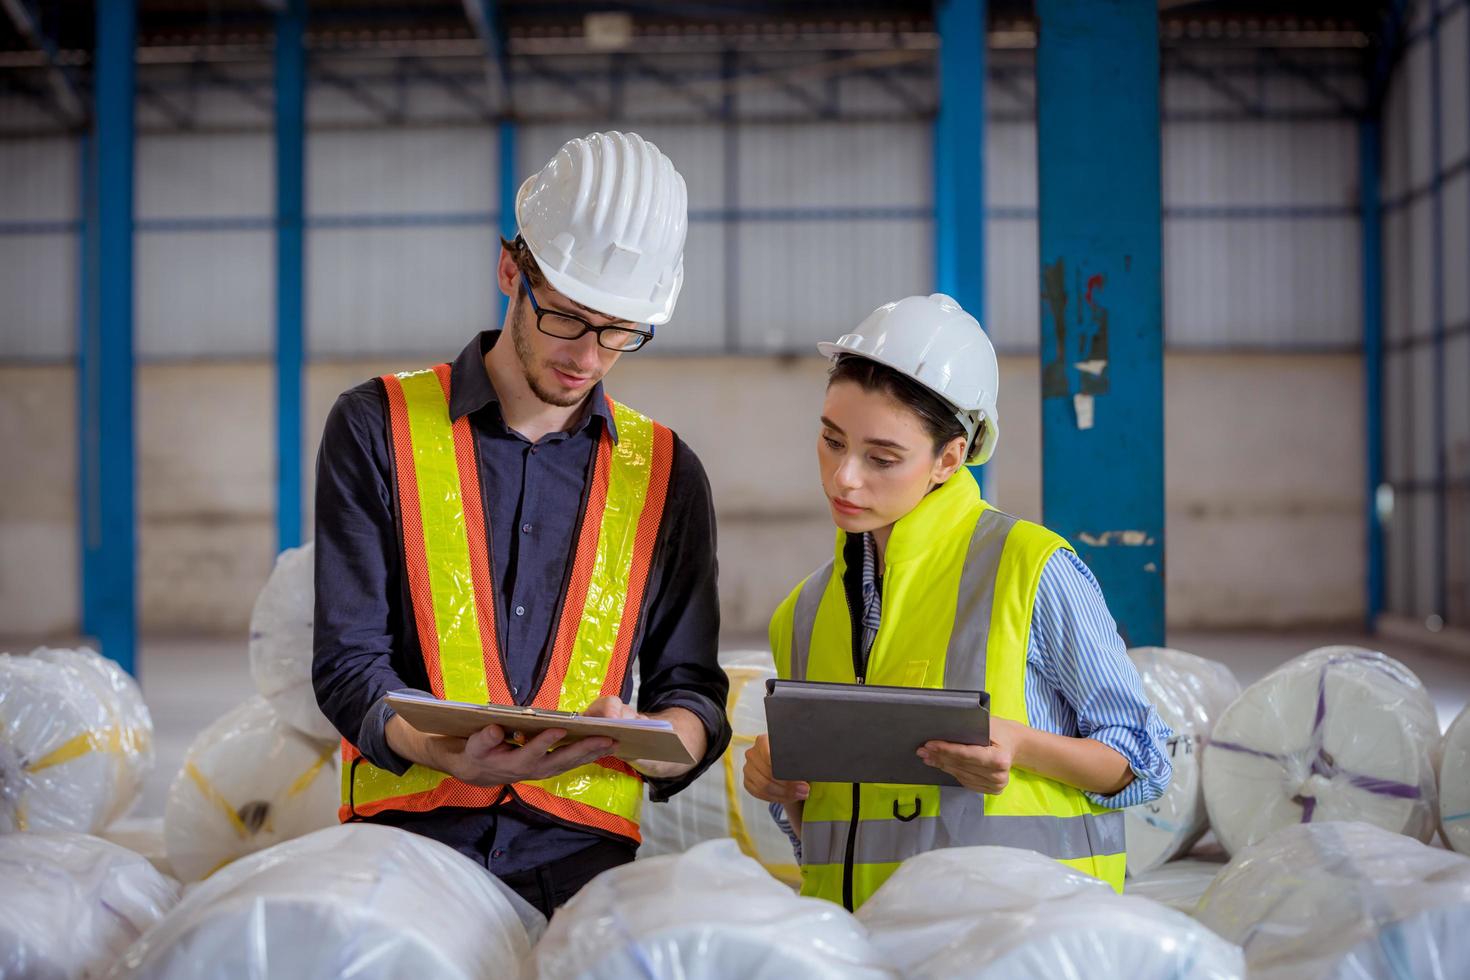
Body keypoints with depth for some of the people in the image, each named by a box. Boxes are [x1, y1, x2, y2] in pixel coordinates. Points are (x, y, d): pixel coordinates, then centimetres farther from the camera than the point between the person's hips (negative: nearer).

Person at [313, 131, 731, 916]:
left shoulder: (665, 473, 14)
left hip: (581, 849, 2)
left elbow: (690, 689, 15)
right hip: (411, 832, -1)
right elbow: (348, 660, 1)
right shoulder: (378, 427, 7)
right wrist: (449, 754, -20)